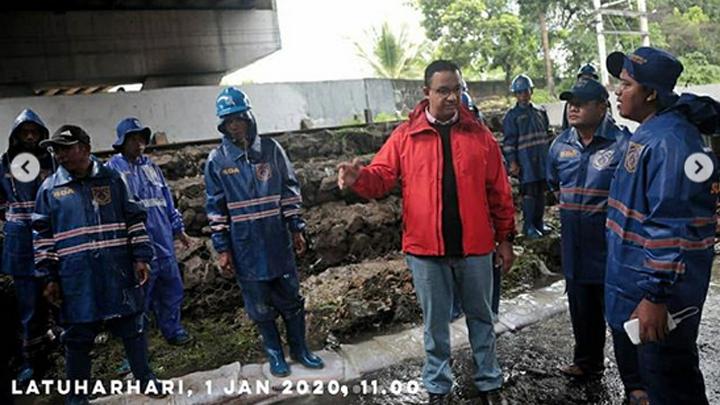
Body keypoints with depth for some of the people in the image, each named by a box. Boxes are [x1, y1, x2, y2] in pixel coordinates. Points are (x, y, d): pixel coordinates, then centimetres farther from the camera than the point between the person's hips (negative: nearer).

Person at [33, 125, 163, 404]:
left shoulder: (112, 179, 4)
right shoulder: (50, 188, 4)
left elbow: (135, 220, 5)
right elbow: (42, 237, 5)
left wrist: (141, 257, -2)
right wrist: (49, 277, 1)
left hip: (118, 271, 1)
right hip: (76, 277, 0)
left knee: (132, 326, 9)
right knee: (78, 336, 7)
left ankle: (145, 379, 26)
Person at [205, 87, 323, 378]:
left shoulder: (271, 149, -2)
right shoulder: (217, 160, -4)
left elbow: (290, 190, 4)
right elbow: (216, 208, -1)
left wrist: (296, 229, 3)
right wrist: (222, 249, -3)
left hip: (279, 242, 1)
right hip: (245, 247, -1)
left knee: (291, 298, 12)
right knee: (260, 305, 11)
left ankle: (299, 349, 30)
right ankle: (274, 353, 30)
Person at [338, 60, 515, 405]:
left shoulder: (479, 135, 2)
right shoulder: (405, 136, -1)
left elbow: (499, 192, 4)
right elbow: (381, 178, -4)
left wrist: (505, 237, 5)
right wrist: (358, 178, -27)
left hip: (474, 247, 1)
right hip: (425, 248, -1)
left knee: (481, 317, 17)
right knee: (435, 322, 14)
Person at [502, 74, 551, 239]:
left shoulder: (540, 112, 13)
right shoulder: (512, 115, -4)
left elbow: (547, 134, 19)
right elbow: (508, 141, -7)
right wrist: (512, 162, -13)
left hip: (542, 160, 6)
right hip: (525, 161, -5)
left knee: (541, 192, 10)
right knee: (529, 193, -5)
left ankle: (539, 222, 22)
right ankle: (528, 226, 4)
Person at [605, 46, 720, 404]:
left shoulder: (670, 140, -23)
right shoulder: (648, 133, 10)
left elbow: (672, 227, -27)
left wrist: (656, 295, -25)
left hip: (659, 292, -10)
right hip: (640, 281, 10)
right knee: (657, 372, 25)